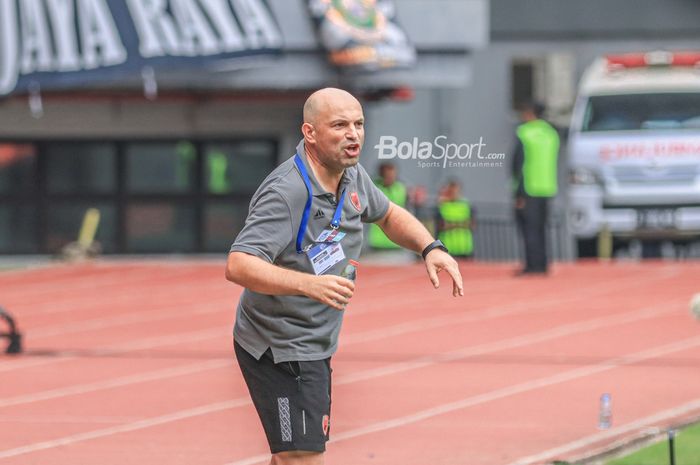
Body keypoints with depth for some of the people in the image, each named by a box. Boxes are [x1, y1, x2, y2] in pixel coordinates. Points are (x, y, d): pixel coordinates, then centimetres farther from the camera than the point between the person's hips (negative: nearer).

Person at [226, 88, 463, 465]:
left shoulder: (351, 176, 1)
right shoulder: (286, 193, -27)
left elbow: (389, 215, 22)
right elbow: (238, 265, -37)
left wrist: (430, 247, 3)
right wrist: (309, 284, -50)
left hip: (313, 347, 9)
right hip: (279, 351, -9)